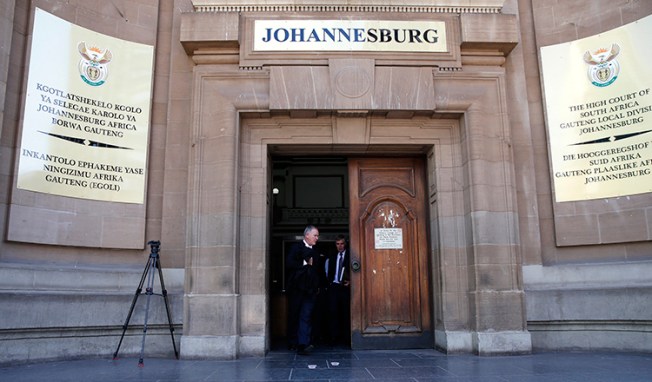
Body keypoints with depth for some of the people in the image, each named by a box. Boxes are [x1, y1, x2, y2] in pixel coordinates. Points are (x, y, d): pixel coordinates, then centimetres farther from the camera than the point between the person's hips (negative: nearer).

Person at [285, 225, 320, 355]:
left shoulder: (315, 251, 17)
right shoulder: (296, 248, -1)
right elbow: (289, 264, -15)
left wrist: (318, 286, 12)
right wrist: (305, 263, -12)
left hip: (310, 290, 4)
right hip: (297, 289, -3)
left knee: (306, 316, -6)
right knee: (294, 316, 7)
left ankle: (303, 344, -11)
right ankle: (293, 343, 20)